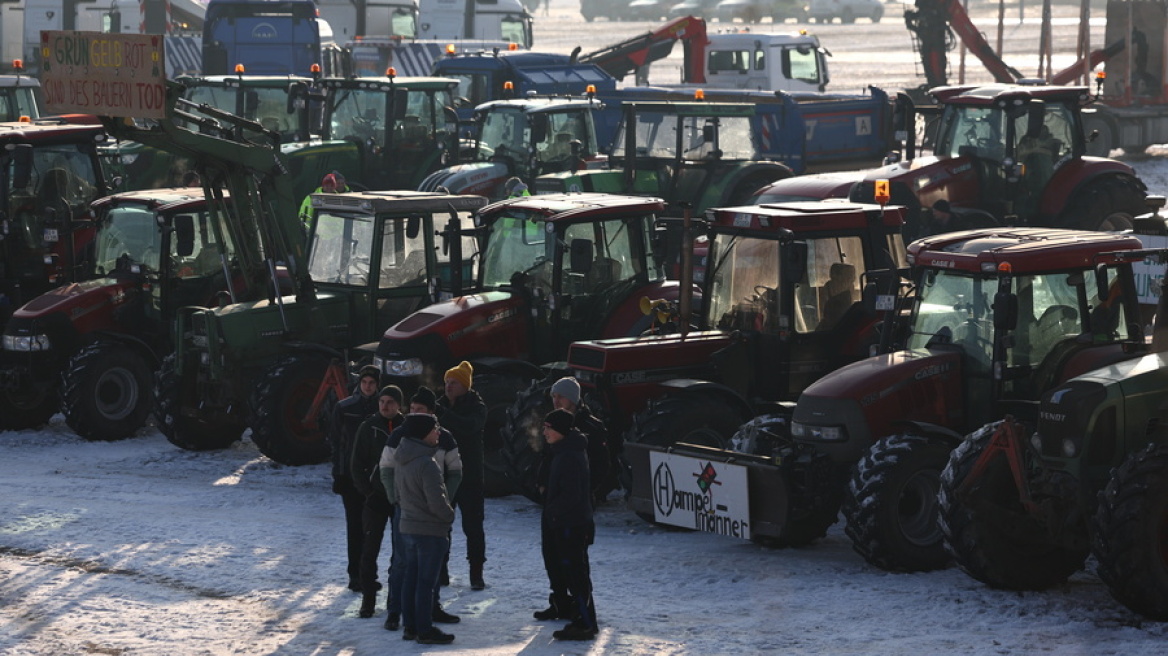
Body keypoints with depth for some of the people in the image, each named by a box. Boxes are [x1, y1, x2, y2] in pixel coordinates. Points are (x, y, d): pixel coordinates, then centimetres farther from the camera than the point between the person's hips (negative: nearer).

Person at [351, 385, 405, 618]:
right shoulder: (369, 428, 0)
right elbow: (357, 465, 3)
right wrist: (367, 491, -5)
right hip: (376, 498, -1)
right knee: (369, 548, -5)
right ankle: (368, 597, 0)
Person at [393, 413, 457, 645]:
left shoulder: (401, 460, 5)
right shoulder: (427, 464, -23)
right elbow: (437, 502, -21)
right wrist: (450, 516, -3)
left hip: (408, 527, 9)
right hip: (431, 530, -9)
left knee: (410, 577, 14)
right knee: (426, 582, -1)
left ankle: (410, 626, 21)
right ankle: (424, 630, 4)